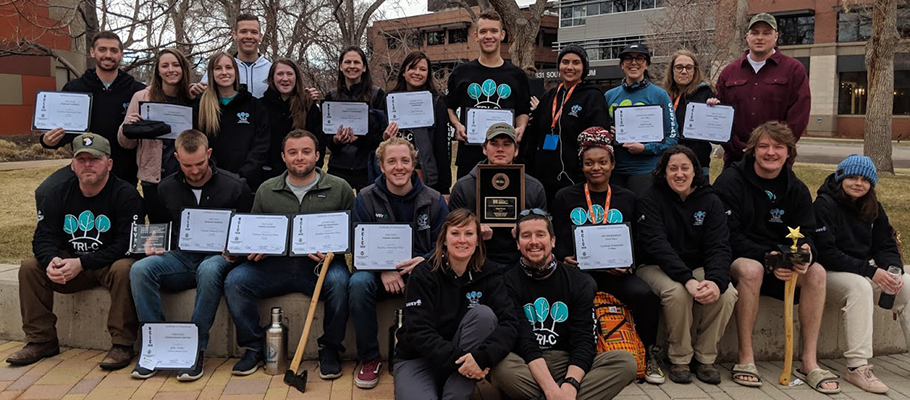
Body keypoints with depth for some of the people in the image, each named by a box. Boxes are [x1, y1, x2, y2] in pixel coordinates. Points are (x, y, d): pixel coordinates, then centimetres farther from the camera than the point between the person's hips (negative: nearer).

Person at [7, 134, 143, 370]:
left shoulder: (126, 195, -14)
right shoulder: (59, 194, 4)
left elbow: (127, 244, -21)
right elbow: (43, 238, -2)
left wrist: (81, 263, -28)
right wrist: (52, 260, -27)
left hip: (110, 265, -5)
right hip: (70, 265, 5)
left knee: (124, 269, -36)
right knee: (29, 267, -13)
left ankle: (122, 344, -24)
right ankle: (41, 340, -2)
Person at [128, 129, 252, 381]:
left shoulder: (234, 186, -1)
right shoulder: (166, 188, 10)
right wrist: (154, 244, 2)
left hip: (218, 256, -3)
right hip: (181, 257, 4)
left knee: (209, 270, -39)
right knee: (140, 269, -25)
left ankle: (197, 349, -29)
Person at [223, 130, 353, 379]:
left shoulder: (339, 189, 6)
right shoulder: (266, 190, 14)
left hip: (319, 265, -2)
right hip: (275, 265, 3)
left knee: (339, 281, -34)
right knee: (234, 281, -20)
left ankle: (329, 348, -11)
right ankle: (254, 347, -2)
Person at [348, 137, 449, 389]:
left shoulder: (433, 200, 4)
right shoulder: (365, 199, 3)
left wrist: (426, 261, -22)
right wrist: (383, 270, -21)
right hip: (379, 272, 0)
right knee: (358, 283, -33)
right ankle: (370, 359, -13)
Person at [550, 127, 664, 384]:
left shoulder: (627, 199, 12)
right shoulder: (565, 197, 9)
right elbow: (558, 241, 6)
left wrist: (626, 265, -10)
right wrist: (565, 259, -16)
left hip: (615, 272, 1)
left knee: (645, 294, -28)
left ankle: (649, 355, -3)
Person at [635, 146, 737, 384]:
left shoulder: (710, 201, 1)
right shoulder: (651, 201, -8)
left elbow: (719, 246, -9)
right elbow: (657, 245, -20)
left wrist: (716, 280, -30)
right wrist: (688, 280, -34)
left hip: (699, 268, 3)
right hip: (659, 267, -3)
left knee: (727, 294, -26)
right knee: (677, 292, -34)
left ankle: (705, 359, -6)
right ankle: (680, 361, -13)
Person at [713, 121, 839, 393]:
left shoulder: (796, 189, 8)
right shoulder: (731, 181, -10)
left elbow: (806, 233, 3)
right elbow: (728, 235, -16)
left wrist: (805, 252, -22)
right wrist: (765, 256, -28)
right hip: (736, 258, -5)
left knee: (816, 272, -21)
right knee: (751, 269, -38)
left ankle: (809, 362, -16)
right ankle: (745, 359, -26)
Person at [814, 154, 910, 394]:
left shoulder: (872, 208, 10)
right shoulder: (824, 205, -11)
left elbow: (886, 246, 7)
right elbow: (826, 253, -18)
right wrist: (870, 271, -23)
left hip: (867, 269, 7)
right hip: (831, 273, -7)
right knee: (860, 287, -35)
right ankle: (857, 367, -35)